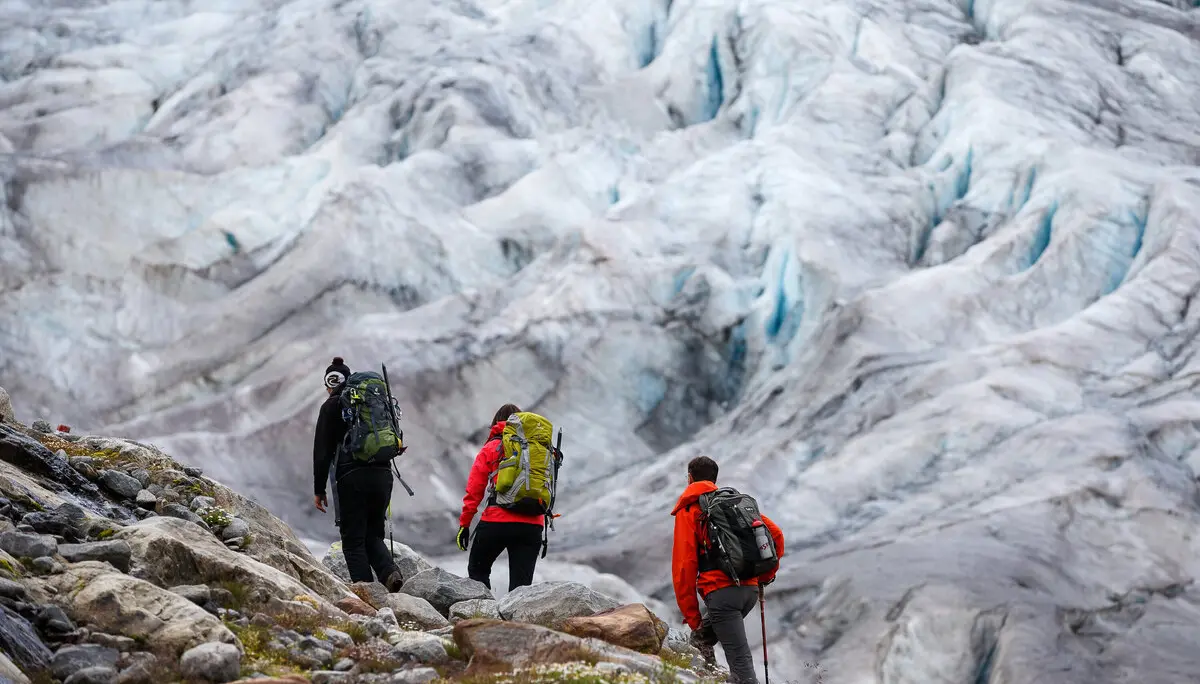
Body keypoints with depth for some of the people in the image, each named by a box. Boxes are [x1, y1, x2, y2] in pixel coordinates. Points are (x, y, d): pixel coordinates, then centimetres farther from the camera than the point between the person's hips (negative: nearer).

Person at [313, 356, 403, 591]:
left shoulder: (331, 406, 1)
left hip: (352, 477, -5)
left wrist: (319, 490, 1)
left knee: (354, 541, 0)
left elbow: (322, 451, -2)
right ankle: (390, 572, -12)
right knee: (373, 536, 16)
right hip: (383, 473, 5)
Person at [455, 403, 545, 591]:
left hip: (497, 521, -2)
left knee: (477, 571, 17)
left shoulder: (491, 448, 6)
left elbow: (474, 490, 2)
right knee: (521, 584, 3)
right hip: (532, 525, 2)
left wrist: (464, 523, 5)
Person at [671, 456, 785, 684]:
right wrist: (766, 575, 25)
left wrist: (692, 616, 0)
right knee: (701, 639, 28)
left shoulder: (688, 511, 4)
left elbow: (684, 565, -4)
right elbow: (775, 533, 15)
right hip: (750, 589, 6)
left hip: (721, 592, -6)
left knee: (740, 662, -10)